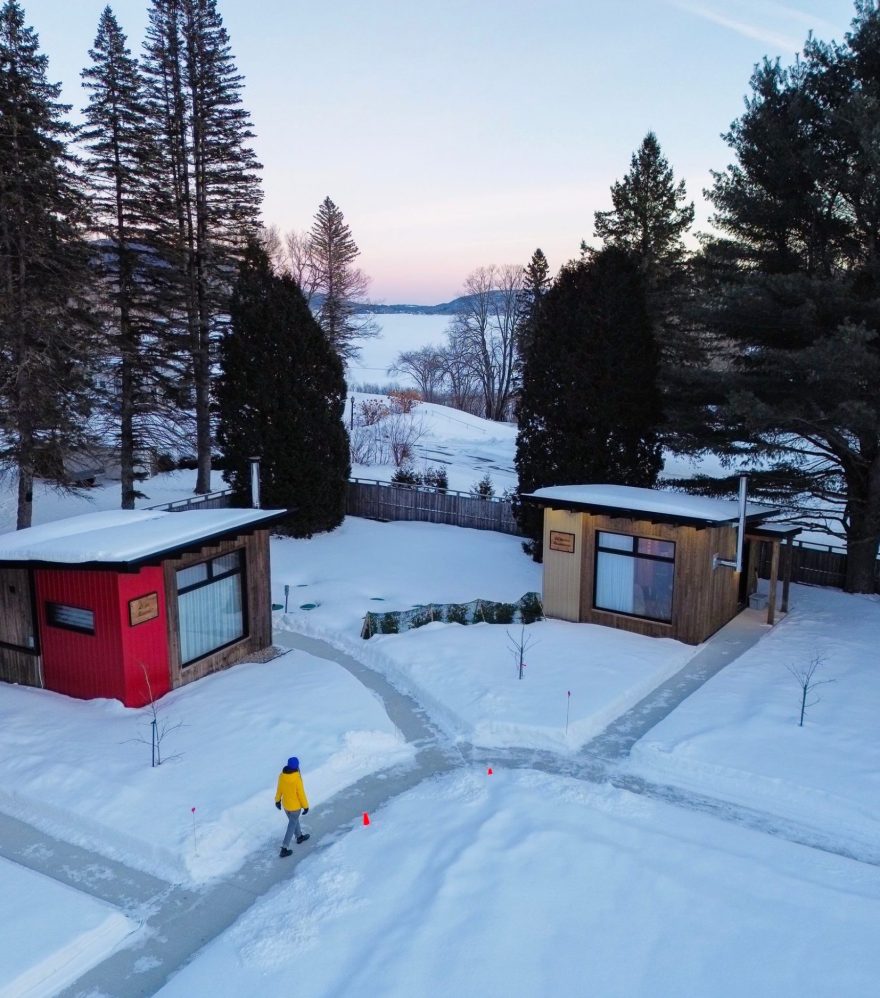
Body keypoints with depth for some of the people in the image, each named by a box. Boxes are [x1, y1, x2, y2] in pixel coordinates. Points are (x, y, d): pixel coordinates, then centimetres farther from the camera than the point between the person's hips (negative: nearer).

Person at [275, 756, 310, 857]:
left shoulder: (281, 775, -16)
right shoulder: (297, 778, -31)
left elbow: (279, 789, 0)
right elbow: (301, 794, -20)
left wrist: (277, 800, 16)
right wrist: (305, 806, -7)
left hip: (285, 804, 6)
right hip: (295, 805, -5)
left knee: (293, 820, 28)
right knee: (292, 826, 9)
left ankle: (299, 837, 48)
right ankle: (285, 848, 10)